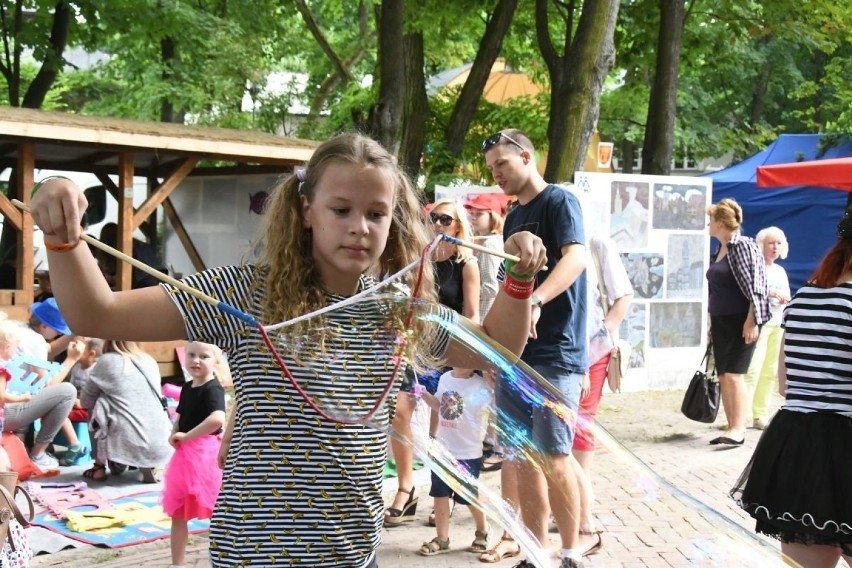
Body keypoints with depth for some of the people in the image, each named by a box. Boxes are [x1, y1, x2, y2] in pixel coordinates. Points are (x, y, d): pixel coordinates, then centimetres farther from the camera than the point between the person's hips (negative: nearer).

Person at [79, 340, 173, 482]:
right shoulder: (150, 361, 17)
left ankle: (99, 467, 17)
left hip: (129, 444, -4)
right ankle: (148, 465, 11)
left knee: (95, 406, 21)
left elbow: (85, 400, 14)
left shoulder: (107, 360, 3)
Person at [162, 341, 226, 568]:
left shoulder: (213, 389, -16)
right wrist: (174, 435, 2)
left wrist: (187, 436, -23)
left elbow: (217, 419, -34)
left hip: (206, 454, -9)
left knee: (216, 513, -3)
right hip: (184, 455, 9)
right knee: (177, 514, 15)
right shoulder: (187, 388, 11)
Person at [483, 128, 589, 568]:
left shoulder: (559, 201, -6)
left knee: (554, 458, -7)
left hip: (555, 353, -8)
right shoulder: (513, 219, 18)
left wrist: (535, 301, -39)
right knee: (524, 459, 8)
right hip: (514, 354, 8)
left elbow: (575, 258, -23)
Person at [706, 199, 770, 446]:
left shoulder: (743, 246, -10)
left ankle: (738, 429, -11)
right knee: (723, 377, 7)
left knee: (734, 375, -12)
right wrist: (712, 326, 20)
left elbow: (755, 286, -16)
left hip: (740, 322, -9)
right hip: (721, 322, 9)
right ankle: (733, 428, 12)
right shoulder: (718, 251, 15)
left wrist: (751, 321, -21)